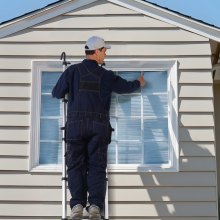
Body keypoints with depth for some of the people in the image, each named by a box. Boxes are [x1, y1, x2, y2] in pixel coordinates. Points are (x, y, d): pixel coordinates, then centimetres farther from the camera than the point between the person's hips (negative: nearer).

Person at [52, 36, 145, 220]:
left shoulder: (72, 71, 4)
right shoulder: (106, 75, 6)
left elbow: (57, 93, 9)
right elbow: (126, 87, 19)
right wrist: (139, 83, 41)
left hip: (76, 124, 0)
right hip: (99, 126, 0)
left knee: (76, 166, 3)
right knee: (97, 167, 2)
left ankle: (77, 205, -10)